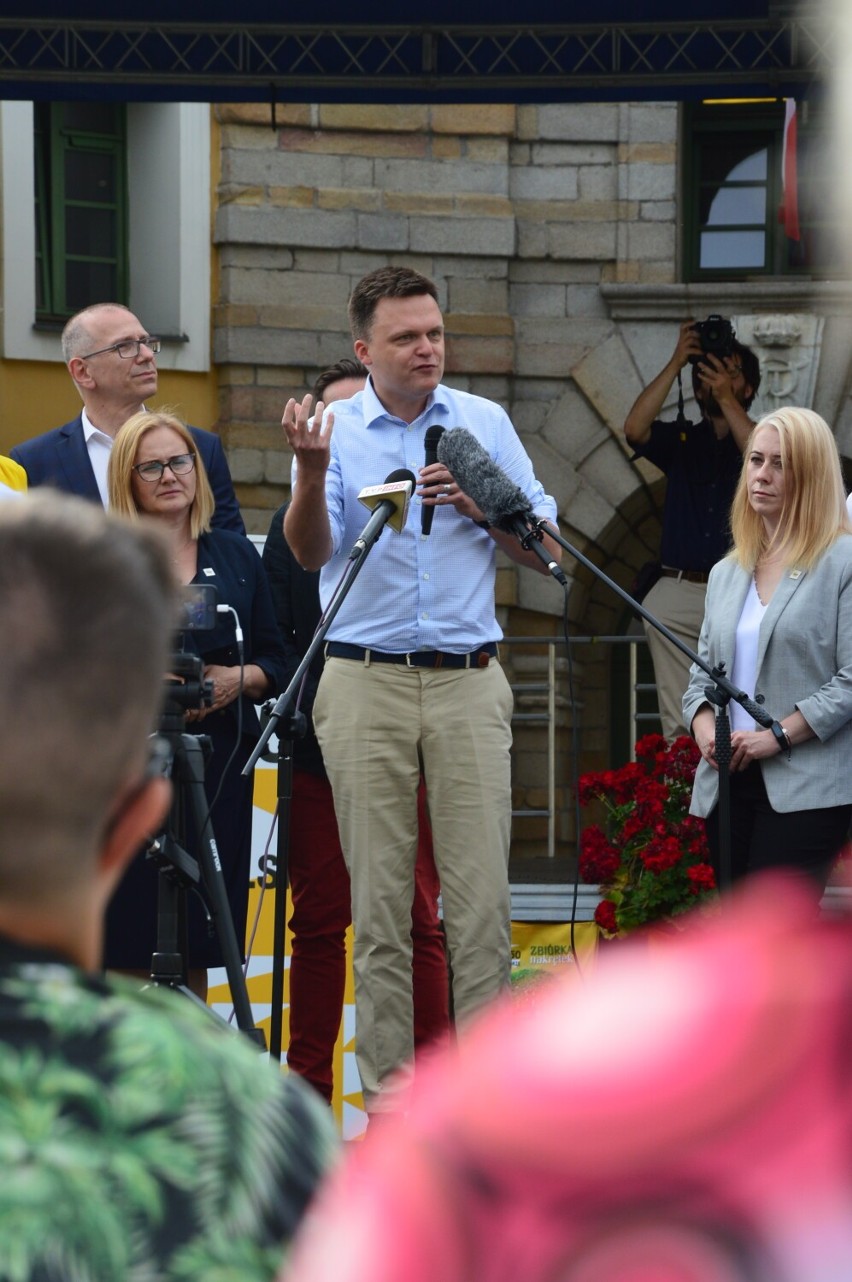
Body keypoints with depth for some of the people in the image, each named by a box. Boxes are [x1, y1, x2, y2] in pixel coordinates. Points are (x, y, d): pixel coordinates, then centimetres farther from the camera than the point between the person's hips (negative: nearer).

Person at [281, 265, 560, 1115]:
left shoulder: (485, 424, 8)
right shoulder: (336, 429, 3)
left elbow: (546, 552, 9)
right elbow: (311, 552, -11)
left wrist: (482, 506, -8)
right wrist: (311, 473, -29)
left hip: (468, 683, 1)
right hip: (365, 684, -1)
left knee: (479, 887, -4)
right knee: (378, 891, 1)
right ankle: (388, 1079, 6)